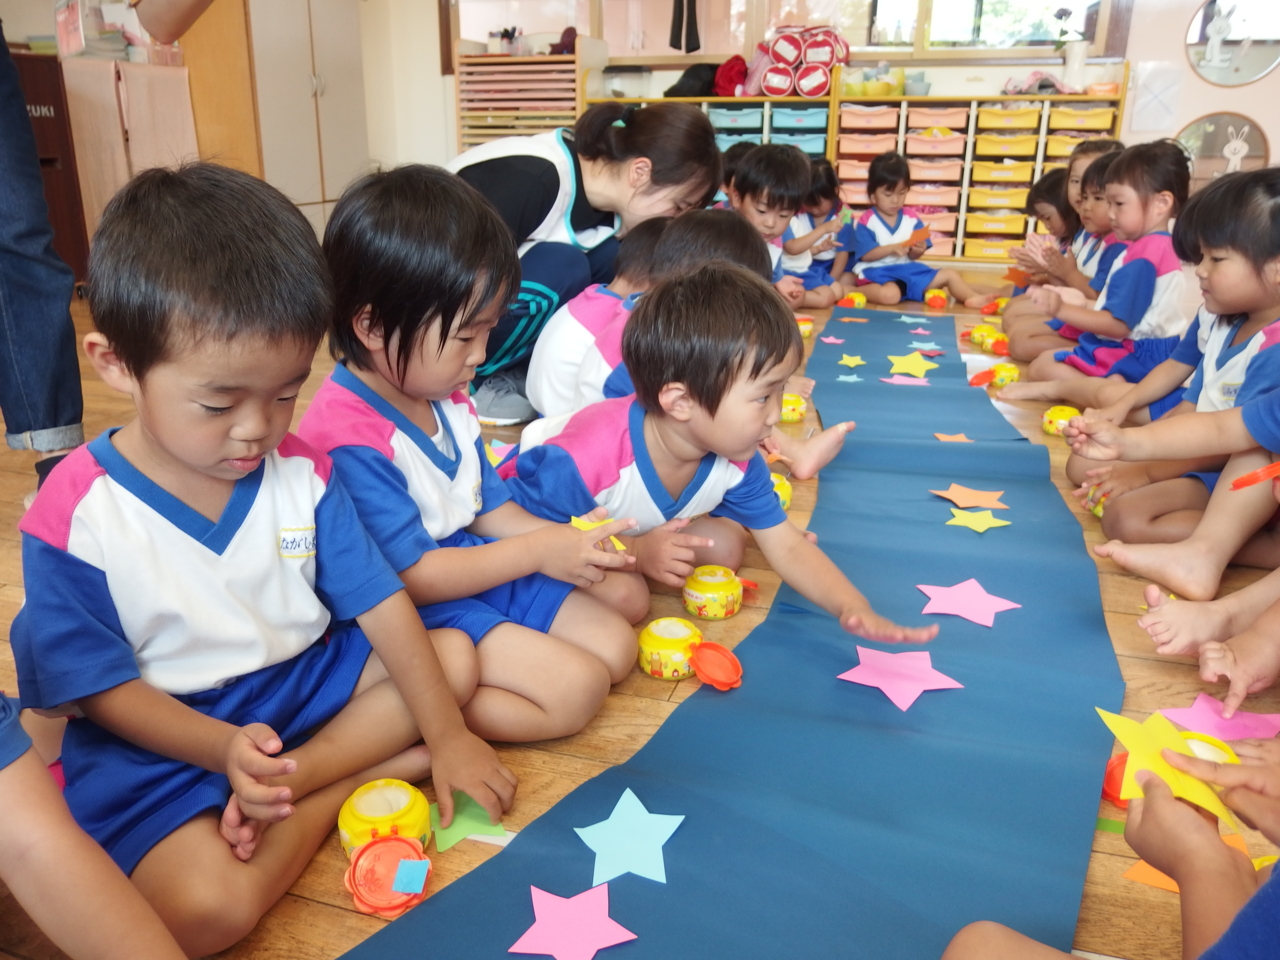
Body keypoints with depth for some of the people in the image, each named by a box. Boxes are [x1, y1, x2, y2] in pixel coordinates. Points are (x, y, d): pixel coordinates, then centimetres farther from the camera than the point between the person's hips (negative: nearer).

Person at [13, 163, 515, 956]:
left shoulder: (300, 471, -6)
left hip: (303, 681, 5)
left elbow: (381, 601, -4)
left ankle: (290, 788, -15)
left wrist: (447, 734, -9)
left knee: (454, 653, -6)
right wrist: (223, 748, -30)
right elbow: (103, 687, -11)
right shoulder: (74, 519, -17)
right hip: (164, 740, -4)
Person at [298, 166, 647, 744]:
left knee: (615, 646, 7)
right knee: (577, 687, -20)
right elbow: (409, 577, -24)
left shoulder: (446, 399, 5)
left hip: (471, 563, 10)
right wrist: (536, 552, -22)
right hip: (413, 611, -10)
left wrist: (563, 541, -5)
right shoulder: (348, 438, -25)